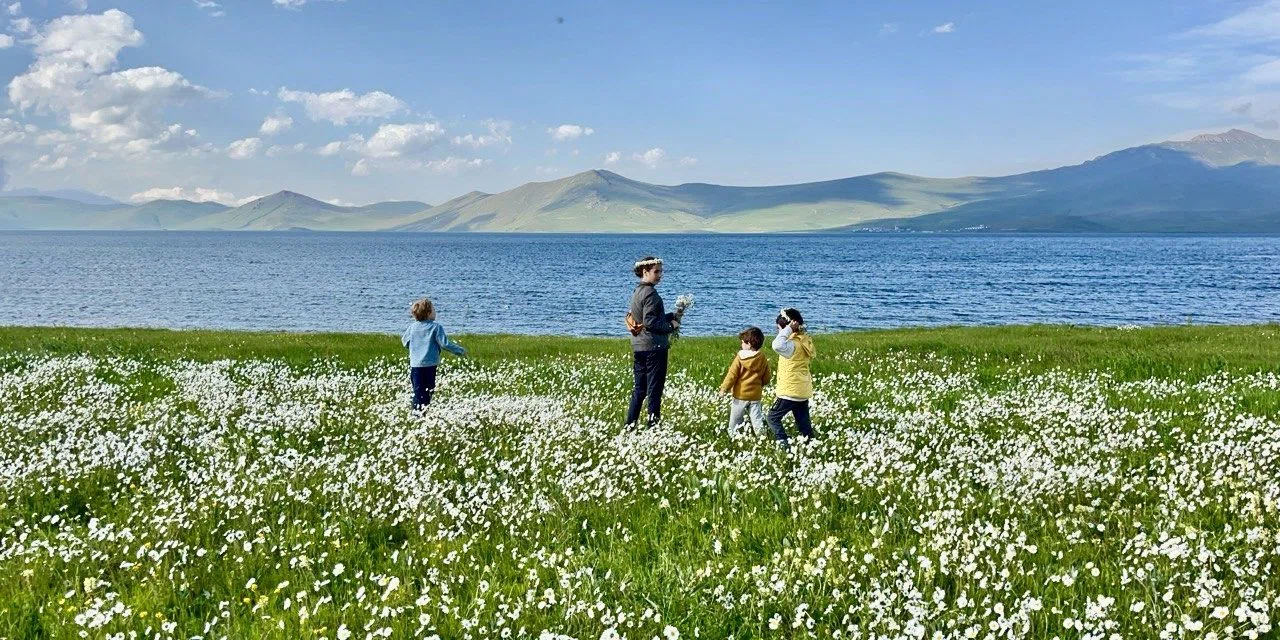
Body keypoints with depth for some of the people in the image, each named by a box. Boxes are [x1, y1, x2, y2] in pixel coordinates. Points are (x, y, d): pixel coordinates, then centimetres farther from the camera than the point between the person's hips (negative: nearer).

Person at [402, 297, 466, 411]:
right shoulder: (435, 327, -8)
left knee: (418, 390, 6)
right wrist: (460, 350, 0)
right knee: (428, 390, 6)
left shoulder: (412, 327, 4)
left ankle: (417, 411, 2)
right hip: (430, 364, -3)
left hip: (415, 364, 3)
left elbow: (405, 342, 15)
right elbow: (445, 343, -11)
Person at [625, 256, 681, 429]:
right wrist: (671, 327, -9)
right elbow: (650, 322, -22)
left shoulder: (637, 291, 13)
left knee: (639, 388, 14)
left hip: (638, 346, 9)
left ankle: (630, 424, 15)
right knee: (655, 388, -1)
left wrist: (672, 316, 12)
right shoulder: (650, 293, -16)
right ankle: (653, 423, 3)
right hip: (654, 346, -9)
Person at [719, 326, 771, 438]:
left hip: (740, 394, -3)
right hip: (756, 395, 3)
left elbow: (732, 375, -11)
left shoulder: (740, 357, -12)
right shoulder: (763, 360, 0)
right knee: (757, 419, 6)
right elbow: (766, 379, 6)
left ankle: (733, 436, 18)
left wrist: (724, 388, -3)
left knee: (735, 420, 11)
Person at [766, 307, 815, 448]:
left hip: (791, 391, -9)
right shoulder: (805, 340, 6)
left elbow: (777, 345, -43)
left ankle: (784, 444, -7)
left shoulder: (793, 344, -21)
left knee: (773, 417, 2)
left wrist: (788, 329, -30)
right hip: (804, 390, 9)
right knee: (803, 422, 16)